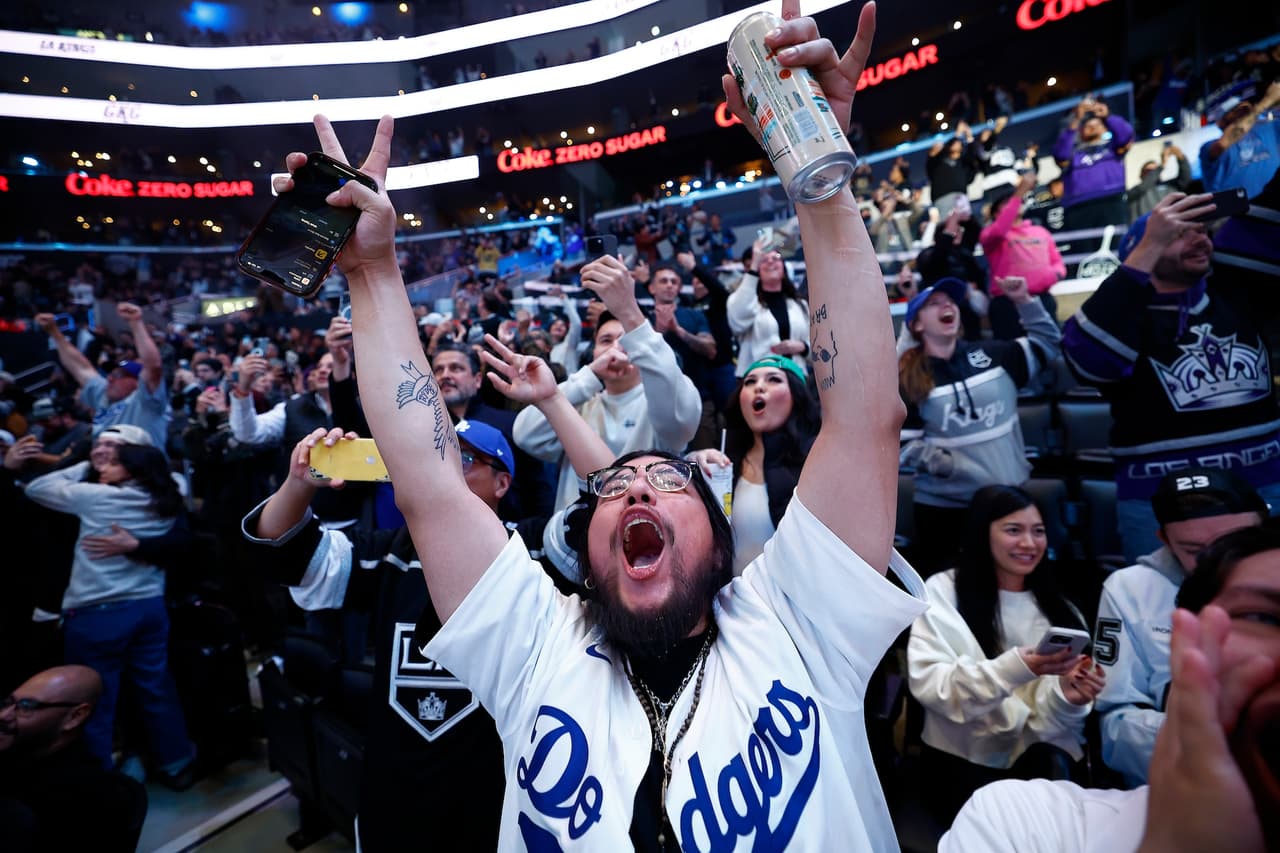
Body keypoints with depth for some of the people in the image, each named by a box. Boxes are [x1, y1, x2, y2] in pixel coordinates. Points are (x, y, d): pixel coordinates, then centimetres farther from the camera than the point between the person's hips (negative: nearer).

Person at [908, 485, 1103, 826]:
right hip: (963, 762, -3)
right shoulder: (943, 591, -1)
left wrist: (1068, 697, -18)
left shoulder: (1059, 608, 13)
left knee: (1048, 763, -29)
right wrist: (1017, 668, -26)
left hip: (1042, 759, 4)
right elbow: (928, 683, -14)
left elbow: (1058, 719, 6)